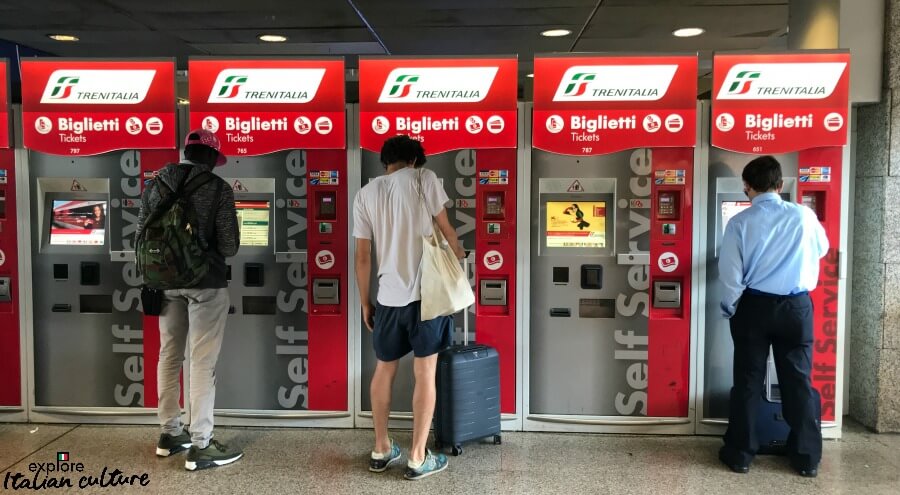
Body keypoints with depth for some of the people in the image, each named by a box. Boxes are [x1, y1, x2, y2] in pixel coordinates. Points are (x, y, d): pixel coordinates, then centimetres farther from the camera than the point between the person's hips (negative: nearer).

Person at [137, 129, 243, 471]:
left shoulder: (155, 184, 6)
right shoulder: (217, 187, -9)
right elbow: (229, 246, -10)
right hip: (205, 282, -5)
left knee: (169, 356, 16)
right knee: (202, 362, 0)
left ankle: (170, 434, 28)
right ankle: (200, 446, 4)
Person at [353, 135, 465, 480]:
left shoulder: (366, 194, 7)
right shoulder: (424, 178, -1)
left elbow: (362, 256, 6)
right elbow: (445, 229, 5)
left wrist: (365, 303, 15)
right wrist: (459, 254, 27)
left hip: (388, 297, 3)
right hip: (426, 293, -3)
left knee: (384, 370, 18)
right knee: (425, 374, 5)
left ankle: (381, 451, 27)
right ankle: (418, 458, 11)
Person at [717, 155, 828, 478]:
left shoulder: (740, 222, -10)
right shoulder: (804, 216, -4)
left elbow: (729, 273, -10)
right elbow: (822, 250, 16)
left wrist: (730, 308, 5)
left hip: (753, 307, -1)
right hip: (796, 307, 1)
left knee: (748, 381, 7)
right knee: (798, 381, 11)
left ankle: (740, 454, 16)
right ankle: (807, 458, 20)